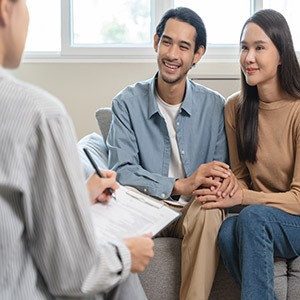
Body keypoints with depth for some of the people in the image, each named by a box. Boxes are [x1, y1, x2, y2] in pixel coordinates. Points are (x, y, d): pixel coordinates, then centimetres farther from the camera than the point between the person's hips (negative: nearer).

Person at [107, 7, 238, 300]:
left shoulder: (214, 105, 1)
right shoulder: (127, 102, -2)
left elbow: (221, 172, 5)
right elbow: (120, 171, -13)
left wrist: (225, 180, -22)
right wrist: (180, 185, -27)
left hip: (194, 209, 1)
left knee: (208, 212, -34)